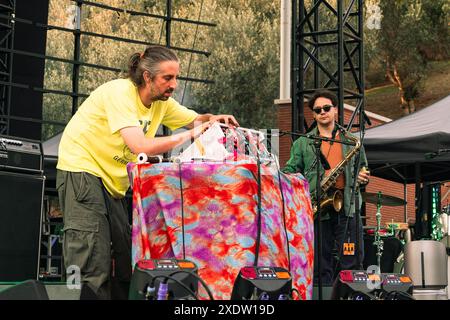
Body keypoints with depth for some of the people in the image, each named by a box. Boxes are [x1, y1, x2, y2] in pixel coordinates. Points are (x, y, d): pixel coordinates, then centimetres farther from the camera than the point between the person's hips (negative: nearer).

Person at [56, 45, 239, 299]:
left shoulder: (163, 102, 2)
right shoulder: (120, 92, -23)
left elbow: (195, 119, 11)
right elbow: (140, 146, -34)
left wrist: (214, 119, -13)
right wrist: (188, 135, -28)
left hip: (113, 181, 9)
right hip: (82, 170, -8)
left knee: (125, 257, 6)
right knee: (93, 265, -16)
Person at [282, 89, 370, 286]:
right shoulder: (302, 143, 13)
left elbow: (362, 168, 24)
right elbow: (290, 171, 9)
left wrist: (363, 178, 1)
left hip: (347, 208, 1)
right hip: (317, 209, 0)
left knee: (351, 261, -4)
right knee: (321, 265, 1)